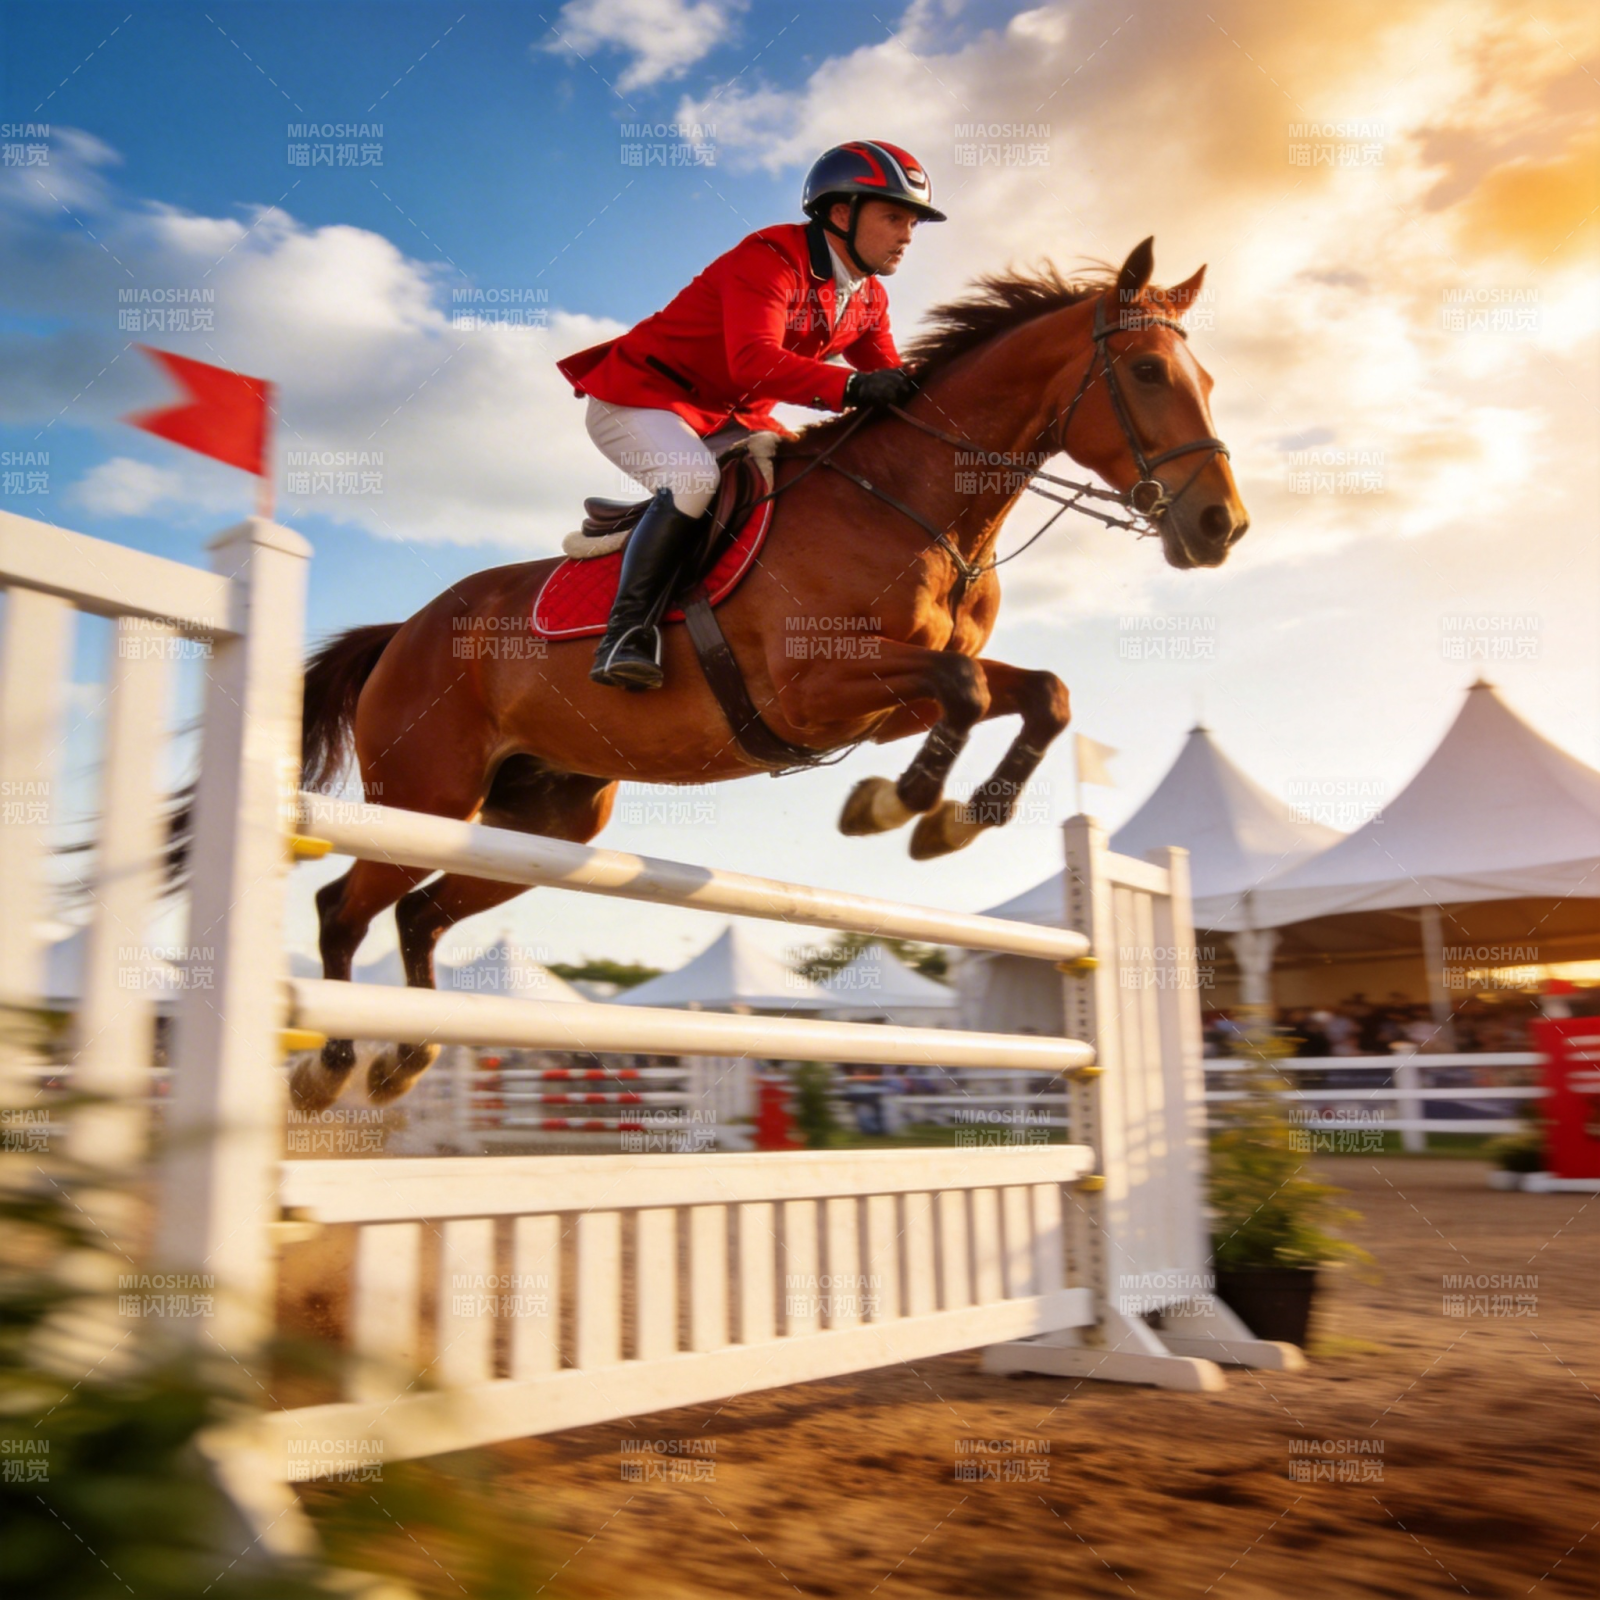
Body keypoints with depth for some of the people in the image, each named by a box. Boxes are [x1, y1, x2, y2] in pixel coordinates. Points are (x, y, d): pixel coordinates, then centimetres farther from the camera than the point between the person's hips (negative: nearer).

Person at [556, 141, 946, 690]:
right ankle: (628, 629, -28)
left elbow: (892, 384, 6)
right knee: (694, 478, -36)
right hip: (636, 397, -8)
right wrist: (852, 386, -50)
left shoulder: (868, 299, 3)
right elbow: (755, 361, -40)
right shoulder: (770, 259, -23)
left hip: (731, 419, 8)